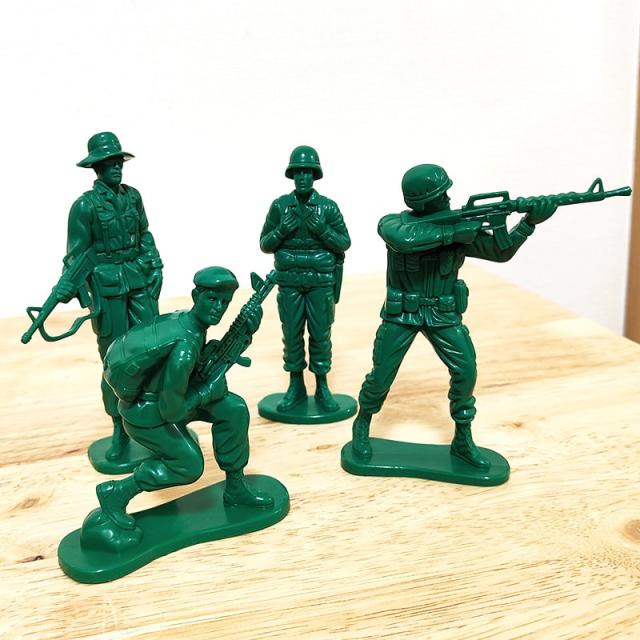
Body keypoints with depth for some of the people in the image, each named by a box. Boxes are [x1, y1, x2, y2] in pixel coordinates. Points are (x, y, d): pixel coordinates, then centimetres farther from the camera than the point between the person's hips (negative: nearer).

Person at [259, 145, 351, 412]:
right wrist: (281, 231, -16)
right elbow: (265, 245, 3)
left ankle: (322, 388, 16)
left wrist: (323, 230, -19)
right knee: (291, 334, 6)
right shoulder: (279, 206, -1)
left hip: (321, 282, -1)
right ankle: (296, 387, 19)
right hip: (289, 282, 1)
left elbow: (345, 243, -2)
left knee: (320, 334, 4)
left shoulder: (328, 207, -3)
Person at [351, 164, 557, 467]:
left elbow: (501, 252, -9)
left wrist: (529, 221, -25)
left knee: (466, 370, -9)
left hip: (443, 314, 2)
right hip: (401, 313, -2)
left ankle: (463, 441, 9)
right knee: (382, 375, 2)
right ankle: (362, 425, 30)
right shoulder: (393, 223, -16)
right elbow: (402, 239, -40)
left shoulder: (460, 227, -7)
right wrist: (452, 232, -38)